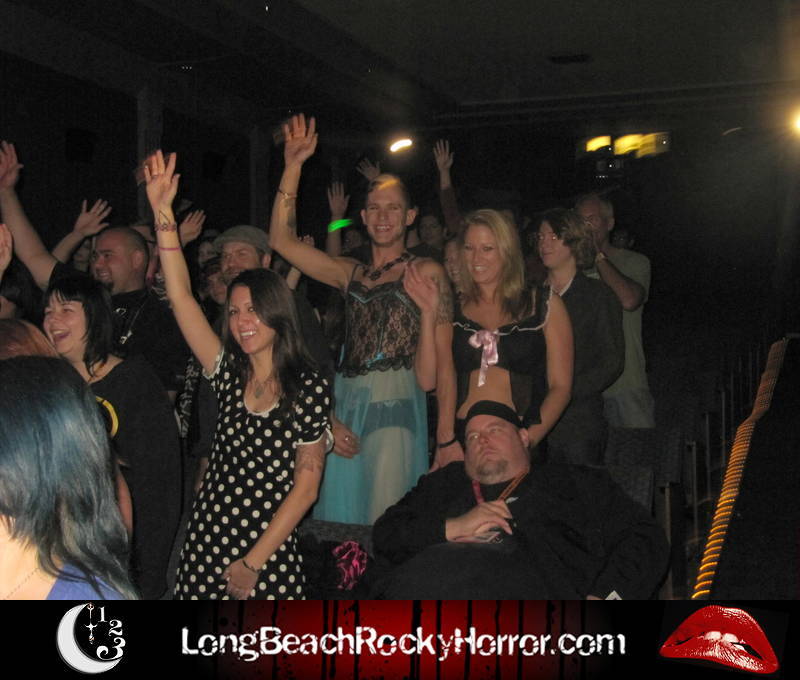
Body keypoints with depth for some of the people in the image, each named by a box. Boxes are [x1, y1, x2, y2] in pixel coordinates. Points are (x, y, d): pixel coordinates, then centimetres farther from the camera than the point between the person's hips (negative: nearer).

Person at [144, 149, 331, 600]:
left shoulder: (310, 389, -5)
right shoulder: (229, 376, 6)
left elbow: (306, 487, -6)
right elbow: (182, 297, 0)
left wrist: (253, 563, -7)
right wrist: (163, 213, -6)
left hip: (270, 559, -3)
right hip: (206, 546, 4)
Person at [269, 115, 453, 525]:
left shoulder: (426, 274, 1)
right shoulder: (351, 274, 15)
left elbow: (429, 378, -4)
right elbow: (281, 240, 6)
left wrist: (429, 309, -19)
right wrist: (293, 167, 1)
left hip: (394, 413, -5)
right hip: (343, 413, 5)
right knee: (337, 522, 6)